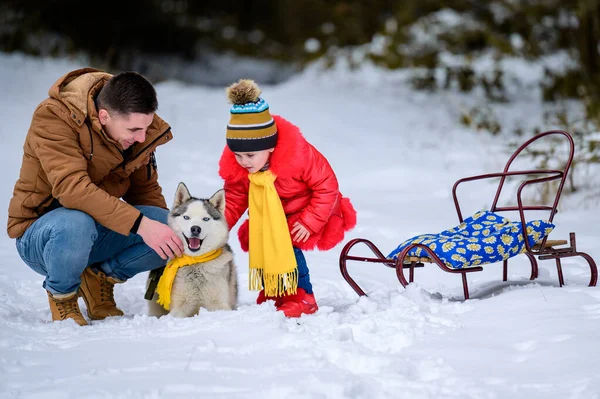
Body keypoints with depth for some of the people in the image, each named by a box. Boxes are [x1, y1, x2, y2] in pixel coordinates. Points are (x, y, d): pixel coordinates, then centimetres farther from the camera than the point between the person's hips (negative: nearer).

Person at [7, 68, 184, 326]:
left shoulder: (138, 128, -4)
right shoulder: (54, 118, -24)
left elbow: (145, 190, 10)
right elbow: (72, 188, -36)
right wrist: (139, 224, -41)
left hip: (99, 230, 5)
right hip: (39, 234, -5)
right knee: (75, 224, -41)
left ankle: (101, 277, 4)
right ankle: (61, 293, -9)